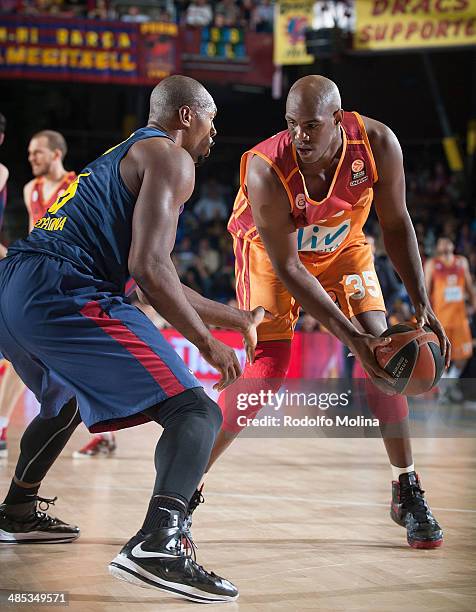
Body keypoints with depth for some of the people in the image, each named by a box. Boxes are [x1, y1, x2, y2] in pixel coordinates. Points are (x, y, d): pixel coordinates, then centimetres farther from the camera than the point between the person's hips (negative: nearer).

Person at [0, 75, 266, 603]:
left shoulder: (121, 157, 32)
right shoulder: (171, 158, 2)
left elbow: (156, 279, 36)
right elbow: (148, 269, -12)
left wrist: (235, 318, 41)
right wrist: (208, 343, -3)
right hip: (63, 294, -10)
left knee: (64, 402, 40)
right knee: (195, 411, -13)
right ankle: (158, 544, -34)